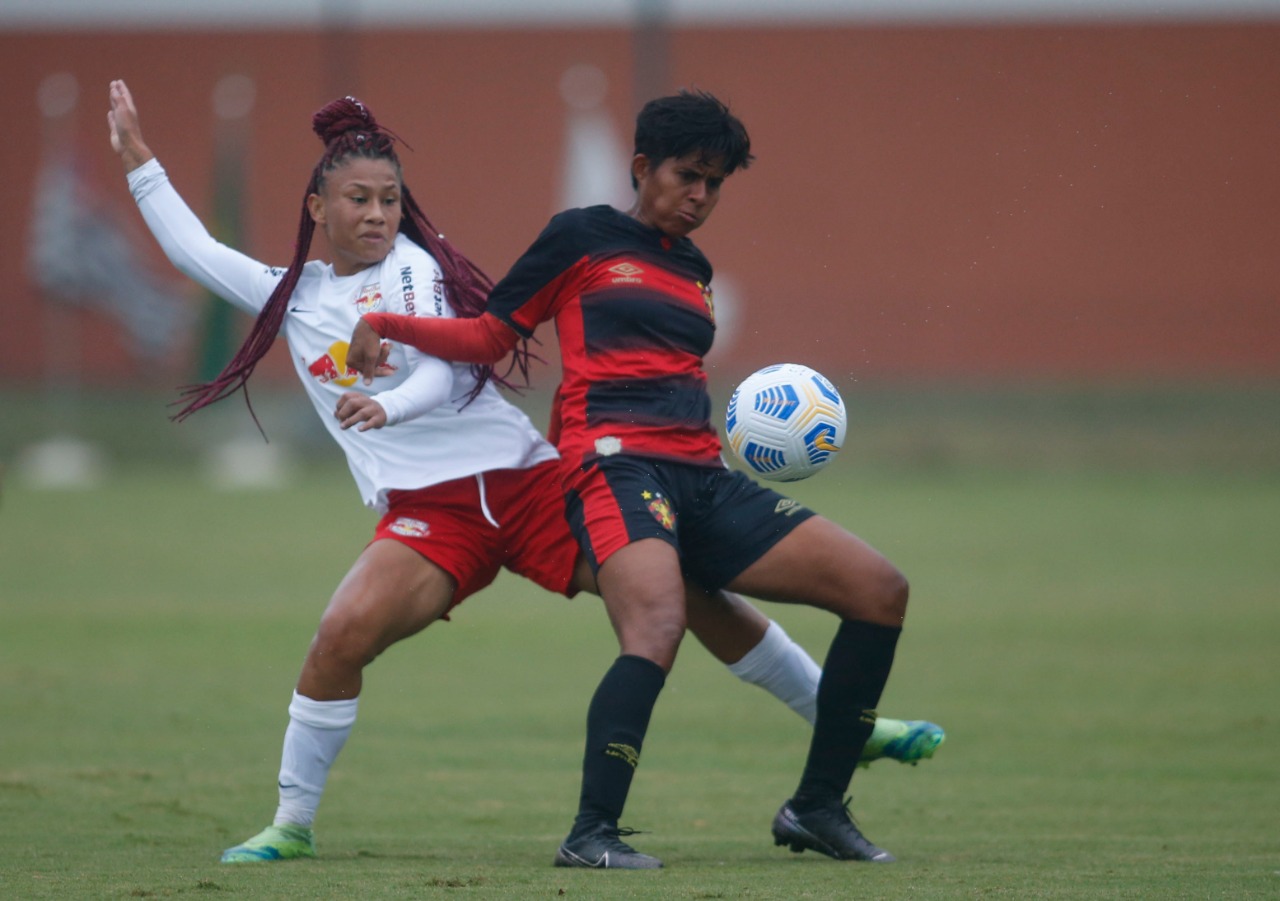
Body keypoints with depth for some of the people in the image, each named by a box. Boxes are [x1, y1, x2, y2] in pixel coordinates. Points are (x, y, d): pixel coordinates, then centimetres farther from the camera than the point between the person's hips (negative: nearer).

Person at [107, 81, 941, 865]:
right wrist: (140, 161, 18)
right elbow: (194, 250, 20)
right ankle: (293, 822, -10)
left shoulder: (417, 266, 4)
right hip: (428, 511, 1)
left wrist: (385, 406, -29)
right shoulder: (292, 297, 14)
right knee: (343, 634, -26)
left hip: (525, 476, -1)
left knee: (688, 588, -8)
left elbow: (444, 375, -9)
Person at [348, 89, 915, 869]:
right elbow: (490, 337, 9)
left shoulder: (693, 271, 26)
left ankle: (818, 809, 4)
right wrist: (388, 325, -4)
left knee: (882, 590, -3)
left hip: (702, 478, 7)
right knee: (658, 624, -36)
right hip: (617, 462, -7)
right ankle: (592, 834, -32)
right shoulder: (583, 239, 9)